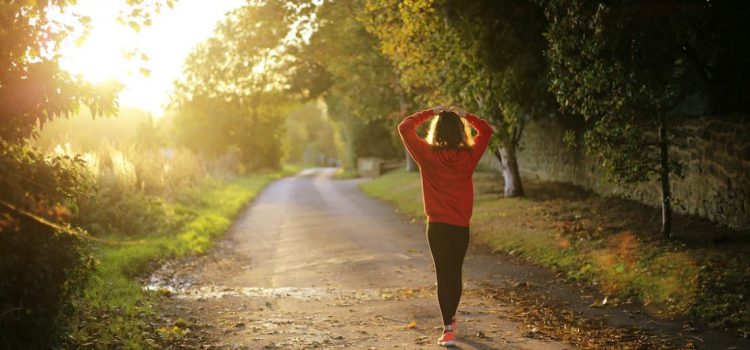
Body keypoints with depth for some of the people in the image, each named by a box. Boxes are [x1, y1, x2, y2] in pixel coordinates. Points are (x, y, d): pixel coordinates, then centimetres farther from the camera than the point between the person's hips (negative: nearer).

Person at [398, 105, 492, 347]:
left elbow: (405, 128, 0)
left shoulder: (428, 155, -10)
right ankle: (451, 319, 37)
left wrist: (431, 113, 3)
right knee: (455, 272, 18)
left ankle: (448, 329, -7)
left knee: (443, 274, 0)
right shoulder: (469, 156, -4)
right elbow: (486, 131, 13)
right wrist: (465, 115, 9)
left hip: (437, 225, -2)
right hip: (461, 226, 2)